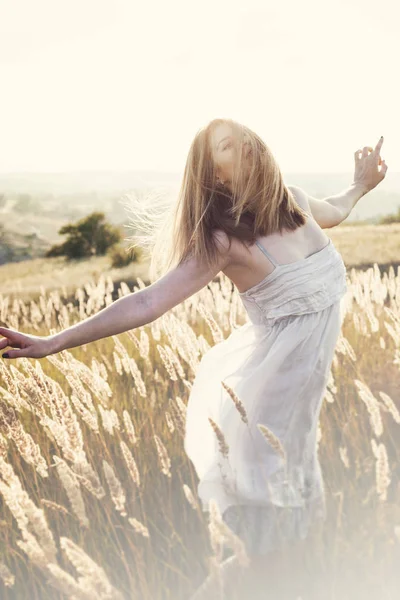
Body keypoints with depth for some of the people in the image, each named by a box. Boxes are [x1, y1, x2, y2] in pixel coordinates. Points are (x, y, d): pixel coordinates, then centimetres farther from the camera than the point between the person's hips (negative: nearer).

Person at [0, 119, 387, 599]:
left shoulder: (294, 200, -1)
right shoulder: (224, 240, -22)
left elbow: (330, 213, 25)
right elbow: (147, 303, -27)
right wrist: (53, 343, -33)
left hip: (311, 369, 7)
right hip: (272, 380, -7)